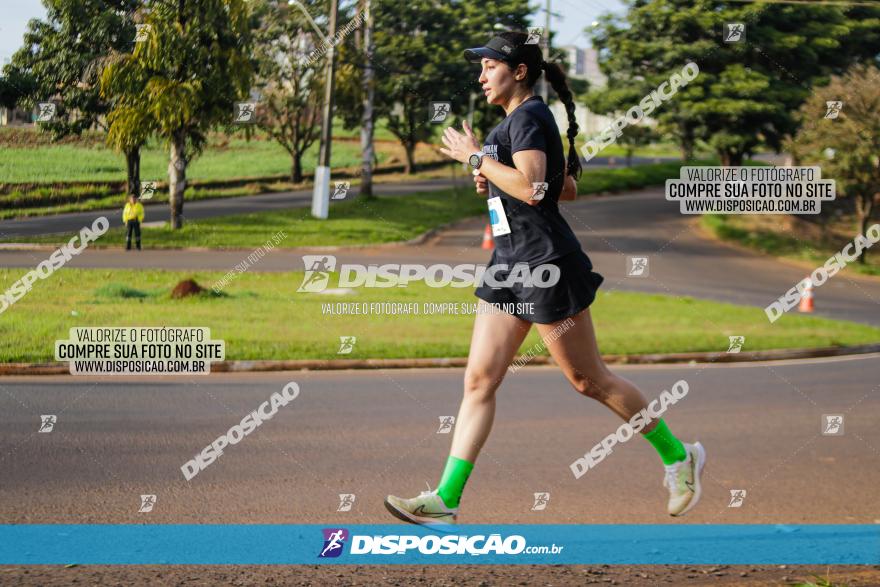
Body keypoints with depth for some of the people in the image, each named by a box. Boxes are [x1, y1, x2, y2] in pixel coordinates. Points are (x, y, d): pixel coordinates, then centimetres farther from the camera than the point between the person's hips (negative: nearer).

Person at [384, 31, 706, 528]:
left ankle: (679, 457, 16)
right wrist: (496, 182, 13)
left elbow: (531, 188, -27)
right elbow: (567, 188, 23)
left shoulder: (529, 116, -13)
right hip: (511, 263, 10)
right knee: (479, 380, 1)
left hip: (546, 263, -10)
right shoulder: (517, 122, 17)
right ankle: (445, 501, -2)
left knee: (590, 380, 0)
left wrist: (477, 157, -17)